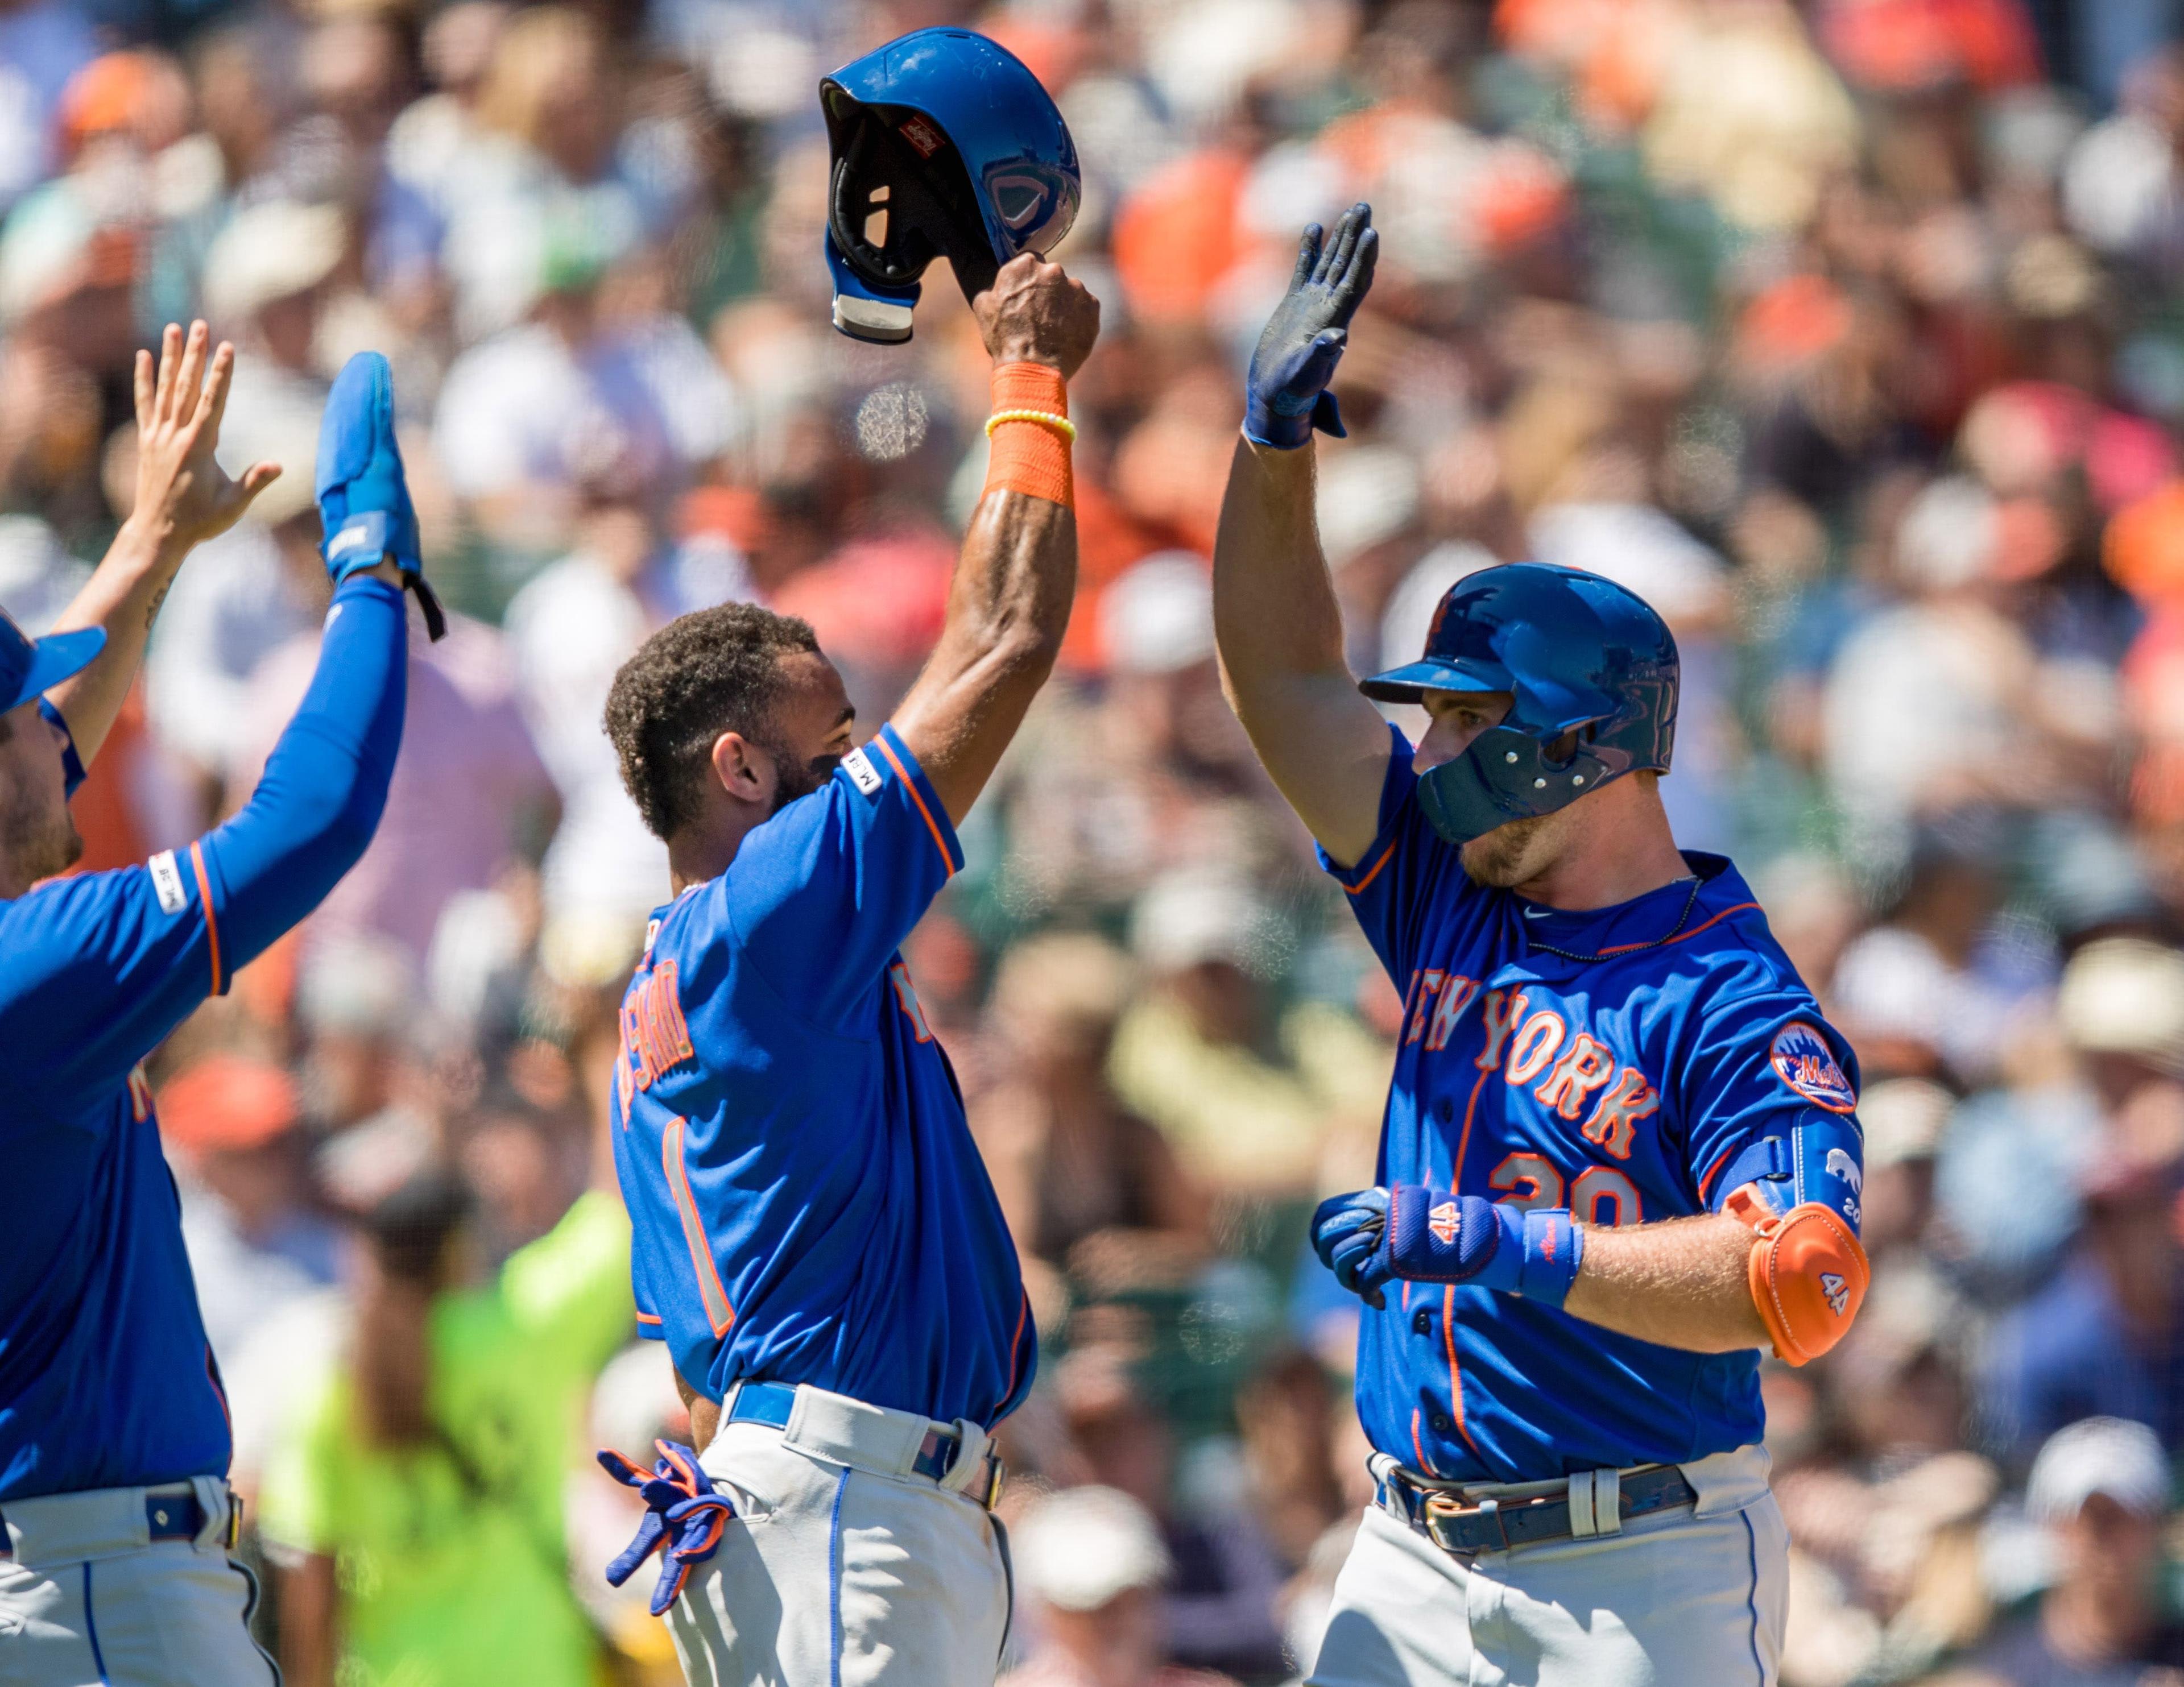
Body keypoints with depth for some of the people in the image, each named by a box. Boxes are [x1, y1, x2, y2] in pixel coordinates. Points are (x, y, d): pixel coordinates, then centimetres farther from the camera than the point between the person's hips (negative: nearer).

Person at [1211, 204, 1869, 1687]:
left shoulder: (1732, 1003, -10)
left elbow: (1808, 1282, -23)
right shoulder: (1452, 904, 12)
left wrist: (1503, 1244, -25)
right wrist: (1276, 439, 8)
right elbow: (1289, 689, 17)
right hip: (1415, 1555, 7)